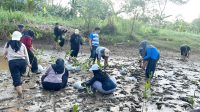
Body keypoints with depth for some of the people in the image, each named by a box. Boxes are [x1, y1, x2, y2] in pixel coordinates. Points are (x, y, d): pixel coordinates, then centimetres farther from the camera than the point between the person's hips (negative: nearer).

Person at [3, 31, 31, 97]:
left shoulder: (8, 44, 9)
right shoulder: (22, 45, 11)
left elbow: (5, 54, 21)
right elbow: (26, 55, 15)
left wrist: (7, 56, 43)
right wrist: (28, 63, 26)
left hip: (12, 62, -1)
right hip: (22, 61, 2)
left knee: (16, 78, -3)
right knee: (19, 75, 23)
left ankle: (20, 94, -10)